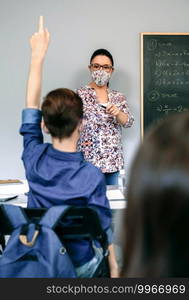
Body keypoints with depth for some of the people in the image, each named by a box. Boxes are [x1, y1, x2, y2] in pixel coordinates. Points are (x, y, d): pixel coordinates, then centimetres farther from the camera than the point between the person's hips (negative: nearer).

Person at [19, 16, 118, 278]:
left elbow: (31, 105, -4)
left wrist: (38, 55, 2)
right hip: (78, 268, -3)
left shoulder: (33, 159, -16)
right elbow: (104, 227, -15)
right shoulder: (92, 176, -25)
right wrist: (114, 268, 0)